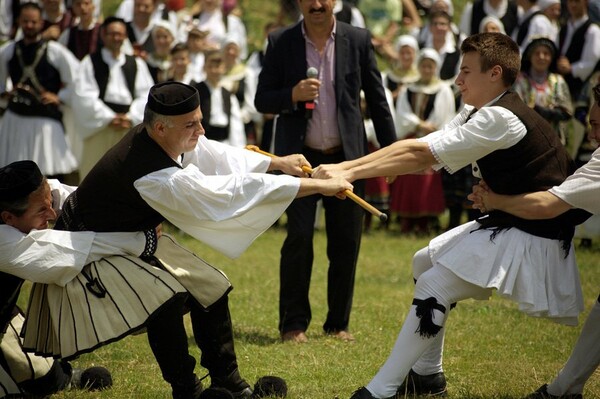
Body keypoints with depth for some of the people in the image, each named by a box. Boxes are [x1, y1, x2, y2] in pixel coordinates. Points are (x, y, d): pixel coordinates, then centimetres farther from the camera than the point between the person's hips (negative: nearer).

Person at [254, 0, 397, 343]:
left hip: (346, 157, 1)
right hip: (300, 157, -1)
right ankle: (294, 324, 3)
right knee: (299, 238, -8)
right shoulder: (281, 43, 0)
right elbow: (262, 100, 2)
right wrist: (292, 95, -18)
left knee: (346, 242, 3)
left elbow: (377, 99, 6)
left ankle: (339, 323, 15)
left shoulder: (358, 41, 2)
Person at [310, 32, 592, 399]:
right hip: (510, 221, 11)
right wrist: (343, 167, -13)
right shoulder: (481, 114, 9)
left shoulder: (501, 120, -23)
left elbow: (420, 154, -26)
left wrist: (350, 173, -24)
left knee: (435, 286, -17)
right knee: (427, 261, 18)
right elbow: (419, 150, -1)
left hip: (535, 234, -11)